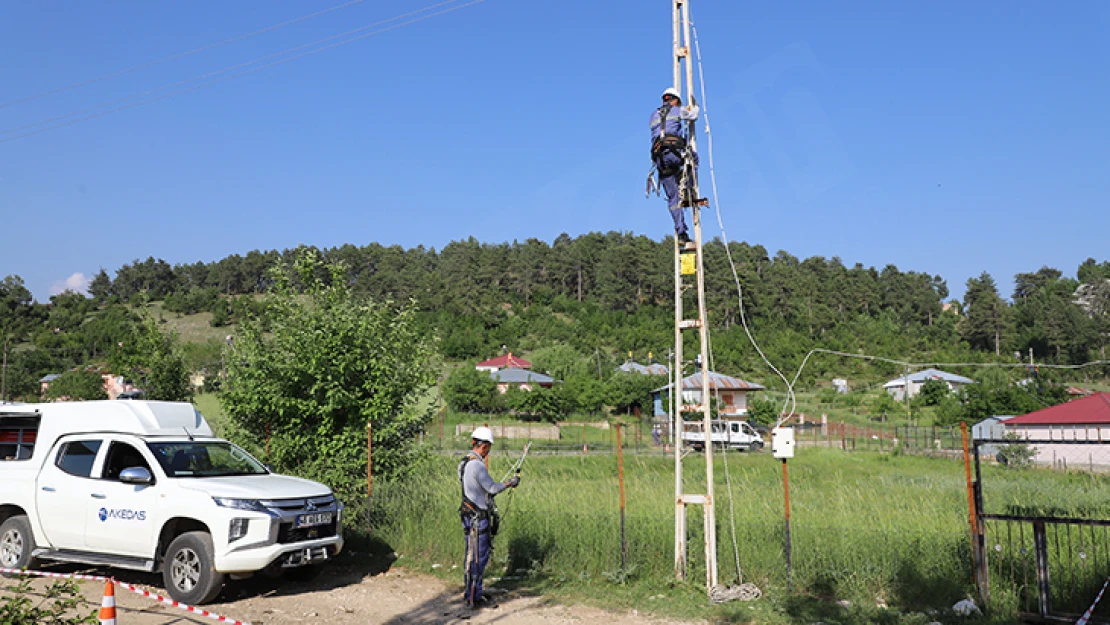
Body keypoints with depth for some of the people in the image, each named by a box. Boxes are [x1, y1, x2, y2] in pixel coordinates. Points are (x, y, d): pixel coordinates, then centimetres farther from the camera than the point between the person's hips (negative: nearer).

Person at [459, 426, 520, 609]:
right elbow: (492, 488, -15)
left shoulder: (465, 462, 10)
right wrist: (510, 483, -2)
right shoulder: (477, 464, -21)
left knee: (472, 556, 17)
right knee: (478, 558, -3)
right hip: (477, 518, -10)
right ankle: (475, 598, 4)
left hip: (470, 516, 10)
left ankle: (470, 593, 26)